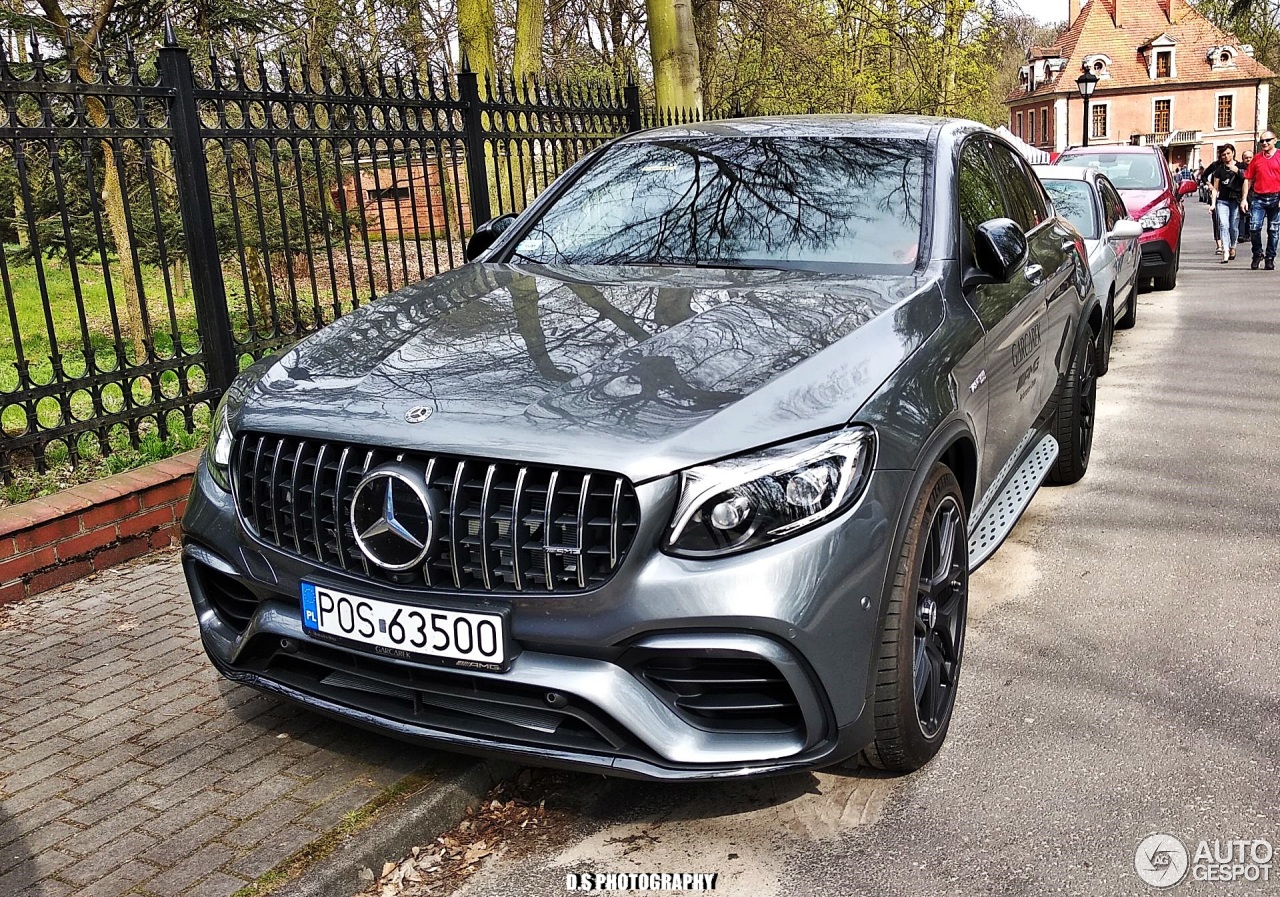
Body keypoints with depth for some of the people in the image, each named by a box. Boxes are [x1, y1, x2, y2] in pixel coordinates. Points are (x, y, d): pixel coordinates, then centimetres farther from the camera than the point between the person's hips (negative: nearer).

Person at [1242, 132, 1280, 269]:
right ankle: (1257, 254, 10)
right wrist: (1244, 199, 4)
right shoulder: (1256, 158, 9)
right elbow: (1248, 179, 11)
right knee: (1254, 227, -10)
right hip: (1258, 198, 1)